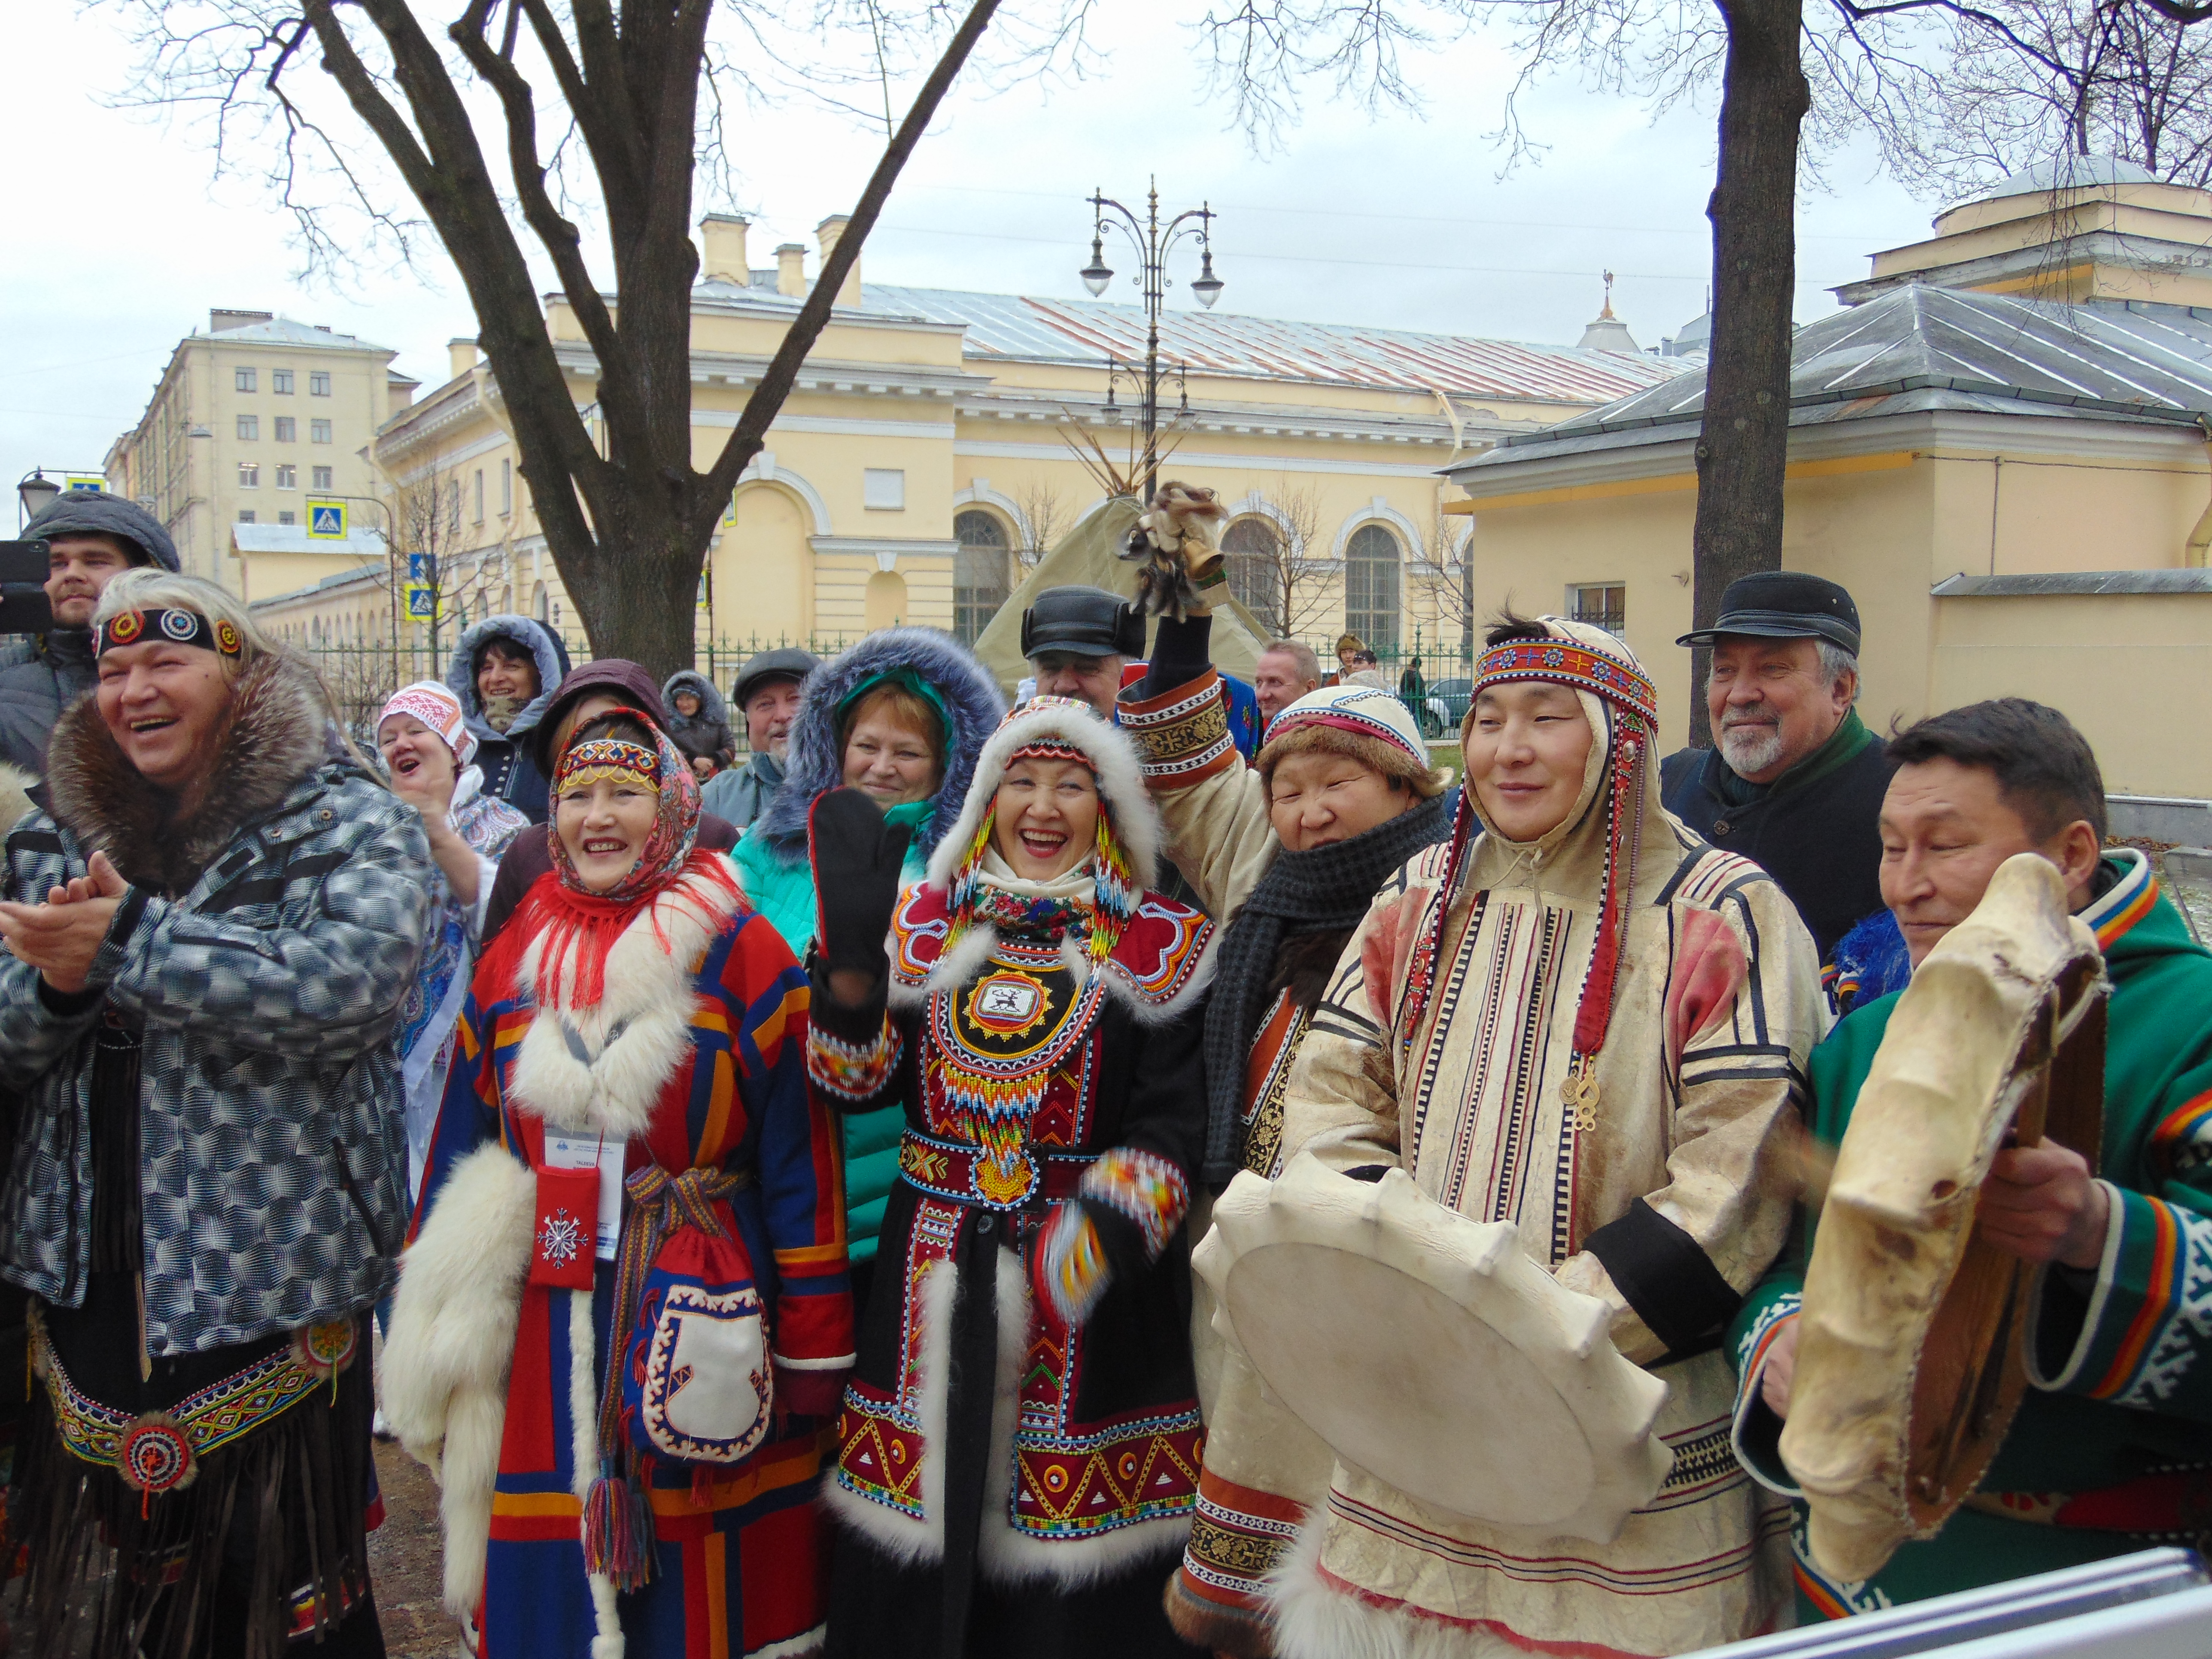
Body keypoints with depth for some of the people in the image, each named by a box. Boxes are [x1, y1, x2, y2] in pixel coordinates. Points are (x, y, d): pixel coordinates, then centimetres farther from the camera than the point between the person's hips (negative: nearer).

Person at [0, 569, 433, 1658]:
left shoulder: (353, 824, -5)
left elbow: (353, 981, -25)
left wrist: (130, 941, -22)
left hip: (272, 1279, -5)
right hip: (91, 1272, 5)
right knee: (131, 1568, 16)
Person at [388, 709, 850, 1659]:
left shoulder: (742, 956, -3)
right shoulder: (512, 963, 10)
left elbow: (801, 1159, -5)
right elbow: (461, 1156, 15)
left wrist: (816, 1353, -8)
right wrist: (430, 1345, 14)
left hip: (702, 1334, -4)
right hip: (542, 1345, 4)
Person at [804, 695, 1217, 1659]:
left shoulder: (1163, 947, -1)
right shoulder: (925, 922, 8)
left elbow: (1171, 1124, -8)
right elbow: (860, 1084, 1)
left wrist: (1105, 1231, -25)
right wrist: (851, 957, -13)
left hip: (1086, 1294, -3)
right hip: (932, 1285, 3)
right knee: (915, 1568, 12)